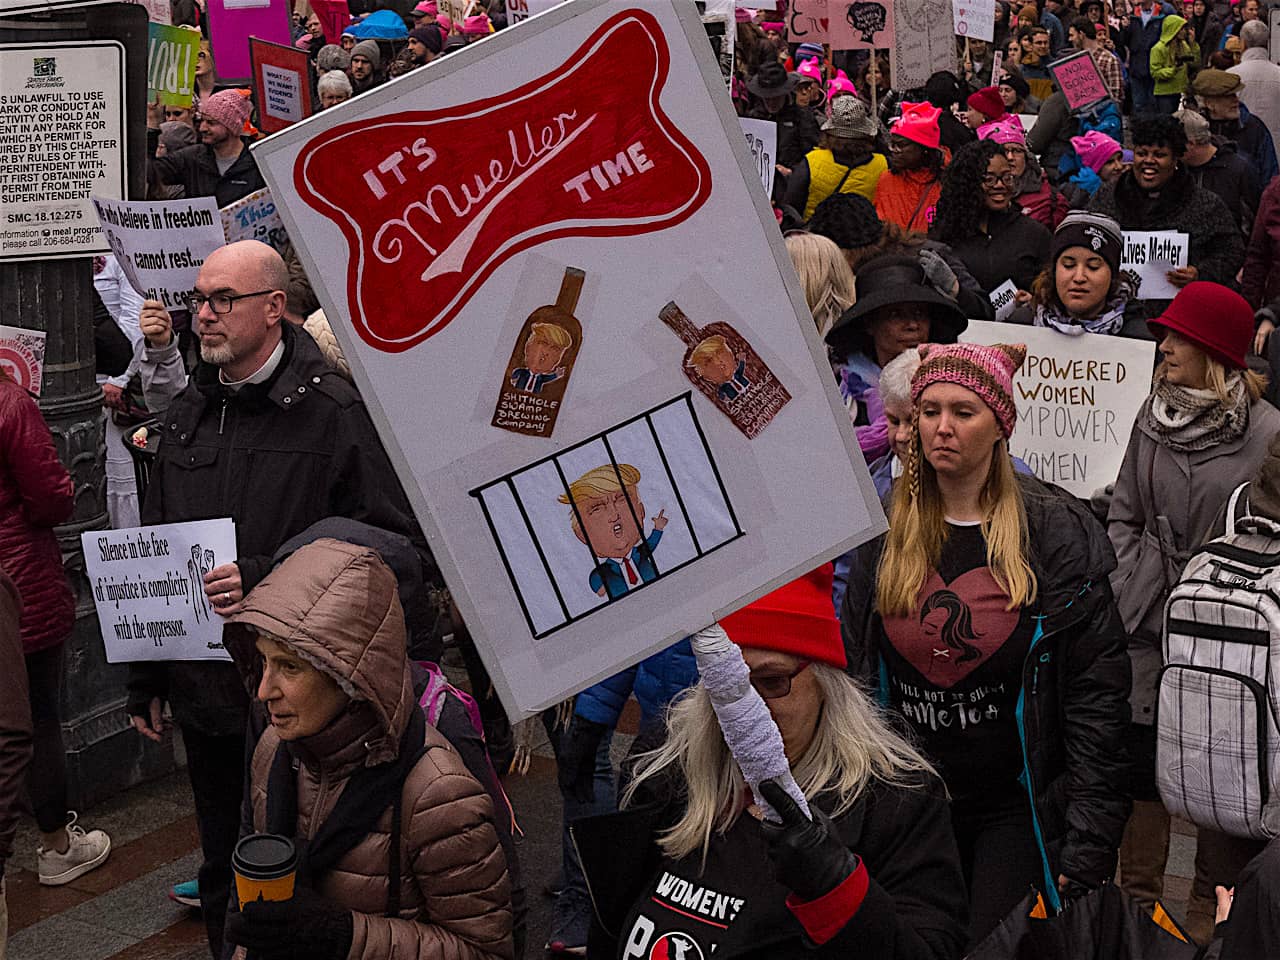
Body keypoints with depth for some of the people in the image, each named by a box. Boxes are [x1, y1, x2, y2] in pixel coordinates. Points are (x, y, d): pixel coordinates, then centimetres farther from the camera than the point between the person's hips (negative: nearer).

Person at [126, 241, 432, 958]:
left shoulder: (336, 411, -12)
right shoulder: (189, 414, 9)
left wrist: (266, 579, -23)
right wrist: (146, 679, 16)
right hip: (203, 692, 6)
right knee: (223, 870, 19)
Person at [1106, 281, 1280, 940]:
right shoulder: (1153, 417, 6)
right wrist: (1125, 590, 4)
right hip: (1147, 623, 4)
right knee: (1142, 765, 9)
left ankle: (1208, 909, 24)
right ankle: (1137, 900, 26)